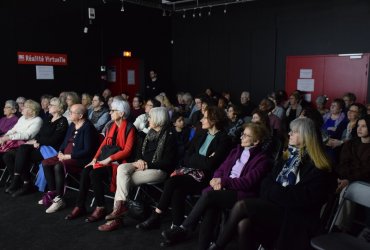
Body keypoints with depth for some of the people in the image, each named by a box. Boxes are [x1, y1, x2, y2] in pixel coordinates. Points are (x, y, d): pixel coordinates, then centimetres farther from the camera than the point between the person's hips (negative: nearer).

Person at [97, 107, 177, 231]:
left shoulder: (169, 137, -10)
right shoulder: (150, 133, 14)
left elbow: (168, 162, -14)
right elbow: (140, 150, 22)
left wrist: (147, 165, -16)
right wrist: (140, 160, -1)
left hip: (159, 170, -7)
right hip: (143, 165, 7)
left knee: (124, 179, -21)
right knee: (122, 168, -20)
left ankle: (119, 206, -8)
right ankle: (120, 205, -22)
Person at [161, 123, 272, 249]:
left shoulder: (262, 159, -1)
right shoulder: (236, 151, 20)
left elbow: (248, 182, -12)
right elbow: (221, 169, 15)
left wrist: (223, 181, -14)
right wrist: (218, 180, -8)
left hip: (241, 194, -5)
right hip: (225, 188, 5)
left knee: (208, 195, -28)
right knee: (211, 205, -29)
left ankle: (184, 229, -16)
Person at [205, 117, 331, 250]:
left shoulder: (316, 168, -6)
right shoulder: (290, 157, 17)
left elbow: (303, 198, -16)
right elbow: (267, 183, 12)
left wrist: (273, 191, -6)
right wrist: (276, 191, -10)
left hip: (293, 217, -6)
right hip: (274, 206, 6)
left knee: (241, 206, -22)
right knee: (243, 224, -25)